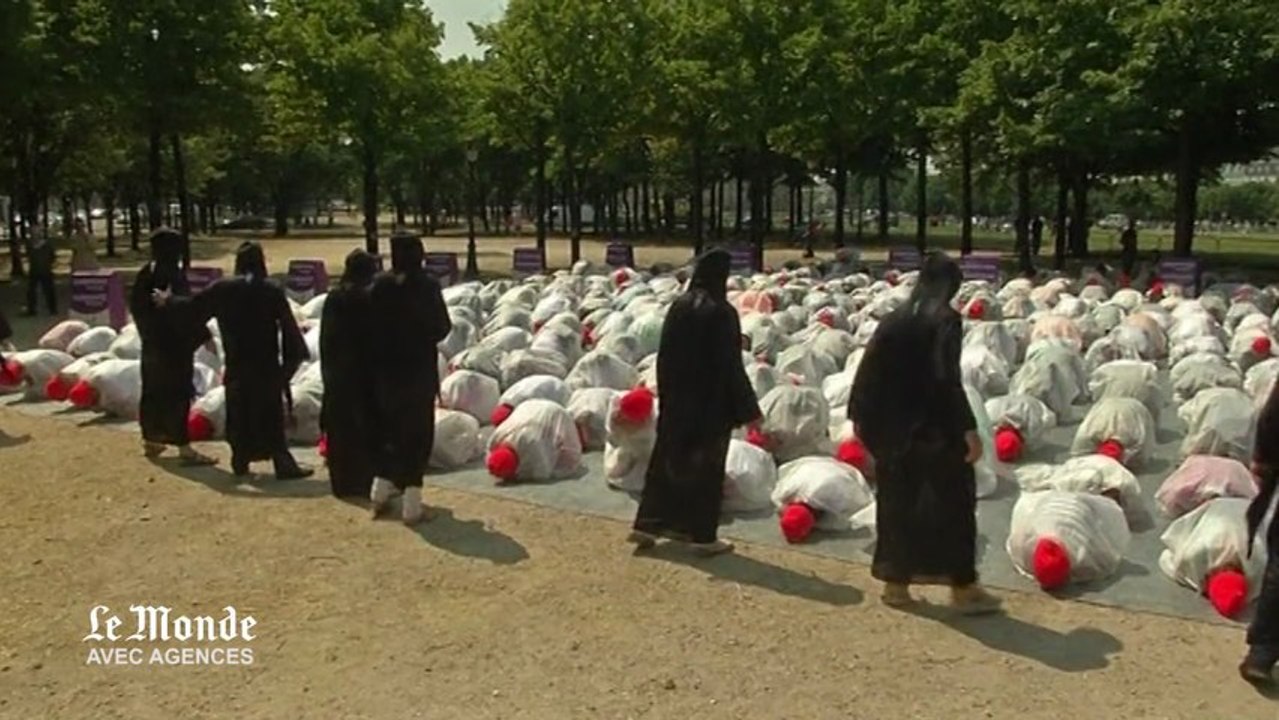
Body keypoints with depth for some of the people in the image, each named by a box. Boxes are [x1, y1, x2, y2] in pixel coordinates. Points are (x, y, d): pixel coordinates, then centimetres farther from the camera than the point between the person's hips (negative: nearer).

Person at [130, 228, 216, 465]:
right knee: (178, 394, -6)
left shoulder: (145, 274, 5)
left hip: (152, 343, 8)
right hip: (175, 344, -8)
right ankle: (184, 449, -5)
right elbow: (186, 310, -19)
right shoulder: (173, 276, -19)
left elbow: (135, 306, 14)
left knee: (153, 390, 18)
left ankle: (151, 440, 29)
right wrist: (204, 335, -11)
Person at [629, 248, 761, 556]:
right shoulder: (721, 312, -16)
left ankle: (648, 524, 18)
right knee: (707, 467, 5)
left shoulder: (679, 306, 2)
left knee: (667, 460, 15)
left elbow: (665, 356, 8)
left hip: (677, 401, 6)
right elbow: (731, 364, -15)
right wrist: (748, 409, -8)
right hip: (712, 402, -6)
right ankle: (703, 535, 13)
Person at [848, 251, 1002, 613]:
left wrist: (859, 417, 16)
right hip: (936, 428, -5)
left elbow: (867, 370, 7)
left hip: (894, 428, 6)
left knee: (897, 502, 13)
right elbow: (947, 378, -20)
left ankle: (895, 583, 20)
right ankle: (963, 586, 11)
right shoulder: (946, 318, -10)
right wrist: (968, 427, -19)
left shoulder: (894, 319, 6)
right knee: (954, 501, 6)